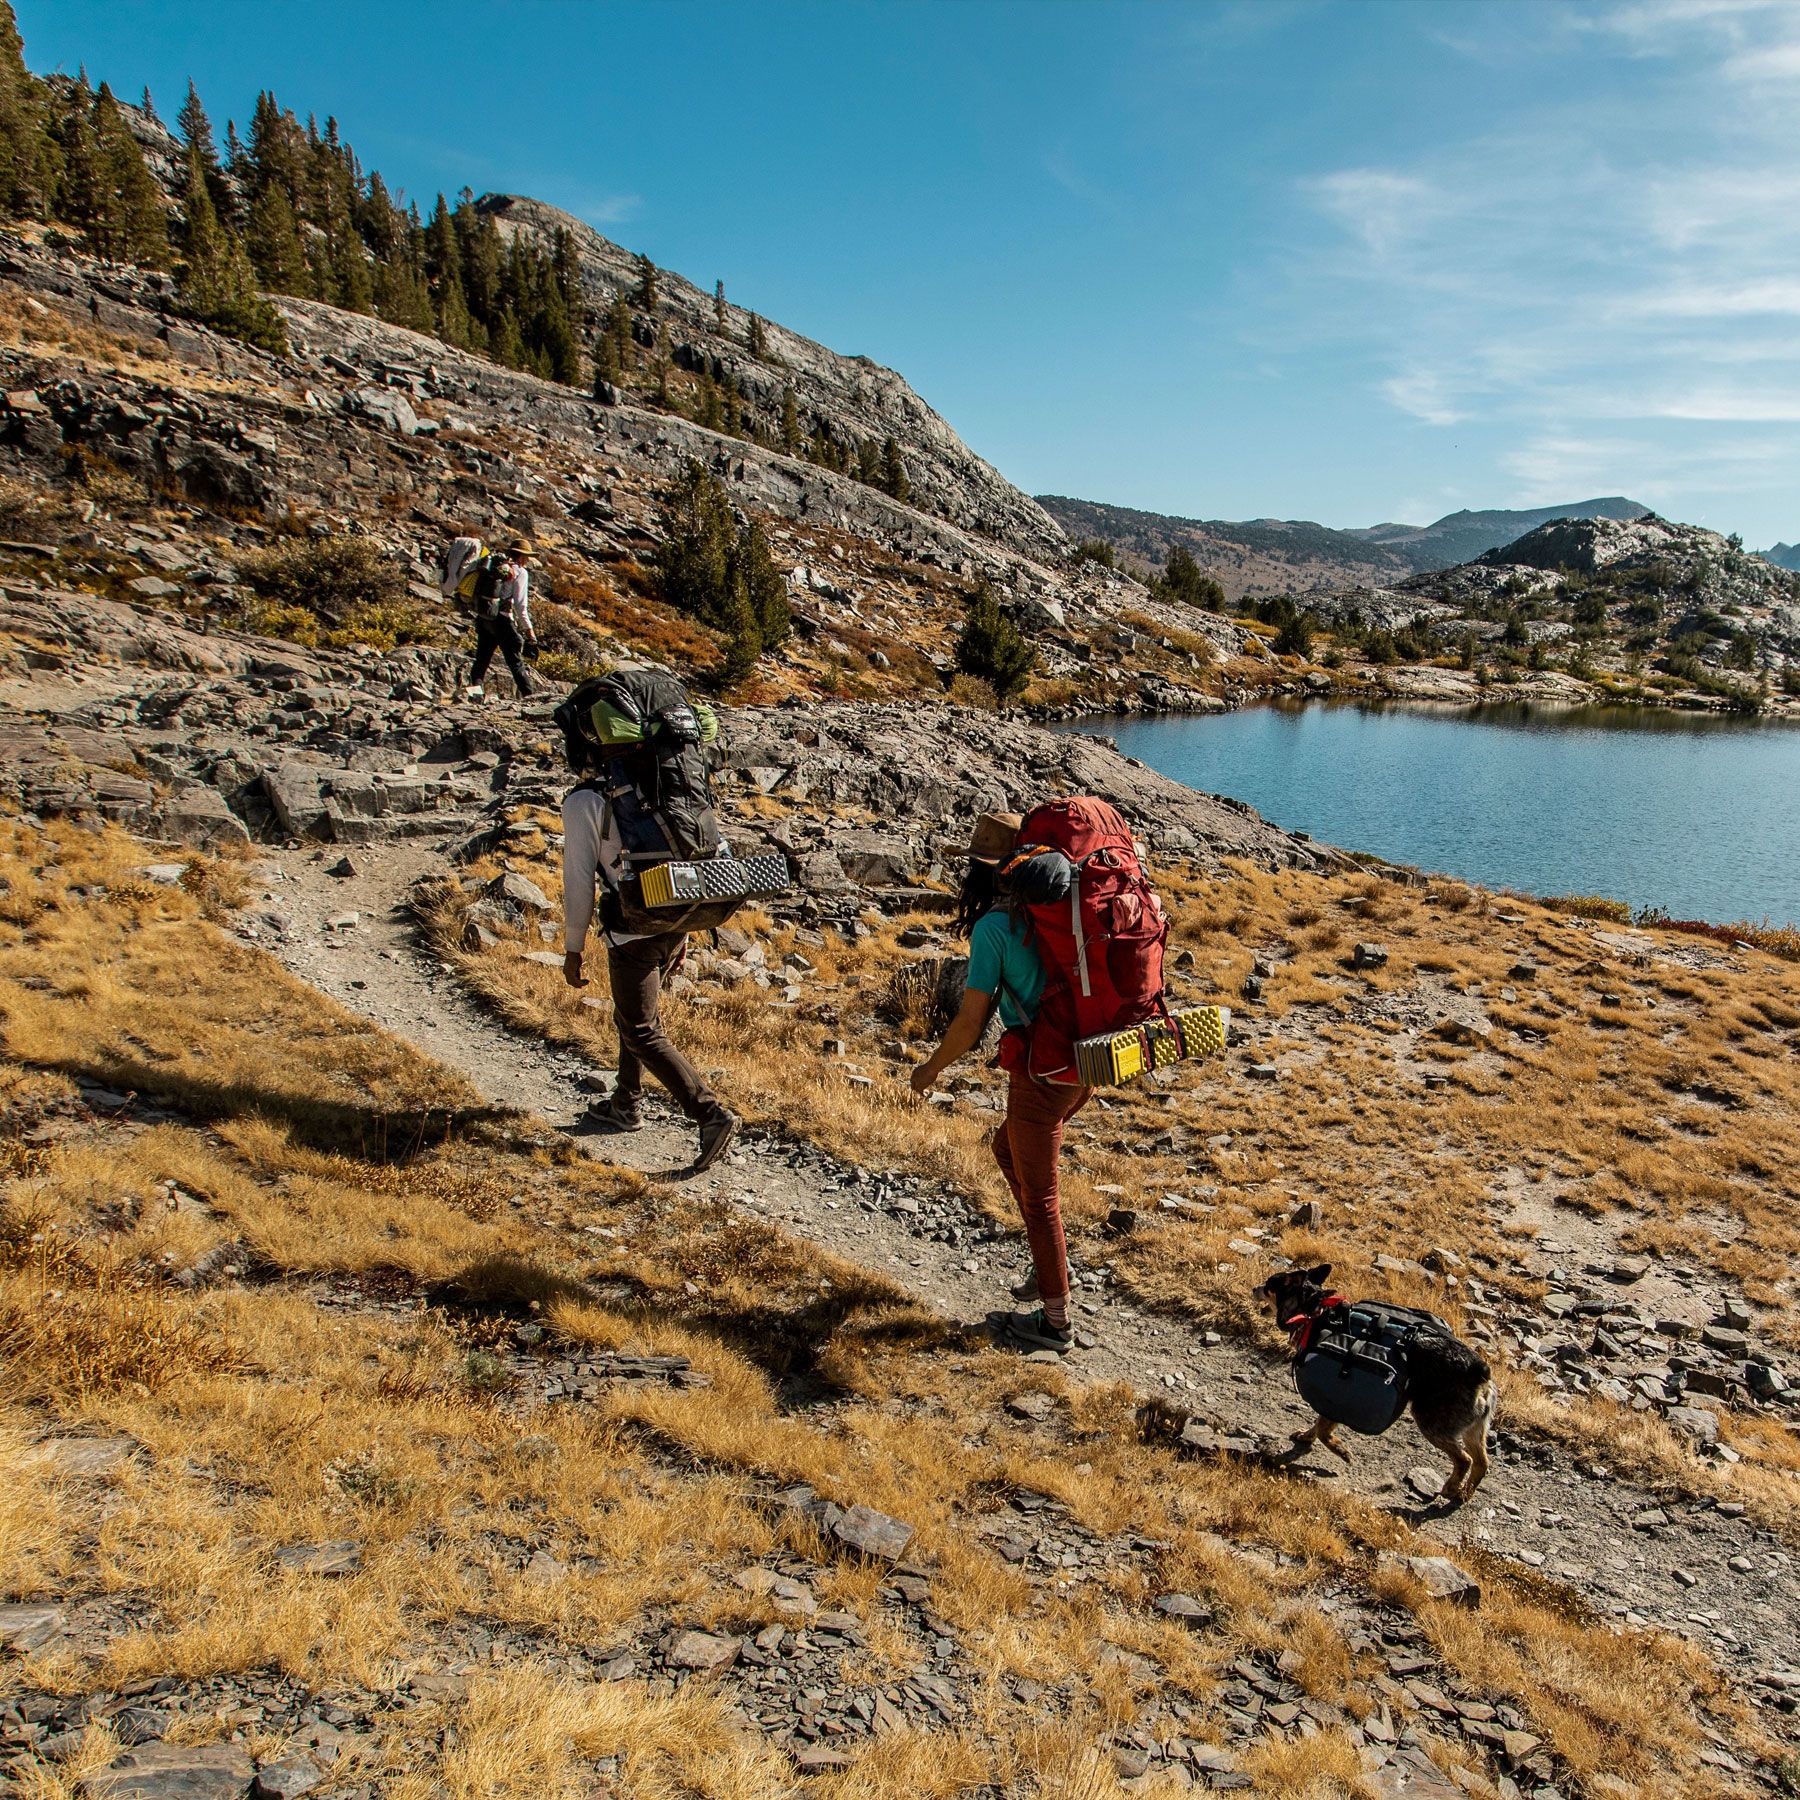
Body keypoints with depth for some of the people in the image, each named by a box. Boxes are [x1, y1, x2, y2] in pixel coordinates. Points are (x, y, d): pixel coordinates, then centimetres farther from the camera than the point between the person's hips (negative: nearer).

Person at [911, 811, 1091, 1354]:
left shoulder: (994, 925, -15)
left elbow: (971, 1021, -14)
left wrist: (931, 1068, 2)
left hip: (1042, 1073, -8)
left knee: (1039, 1195, 8)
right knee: (1008, 1148, 28)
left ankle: (1056, 1323, 21)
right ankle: (1050, 1264, 33)